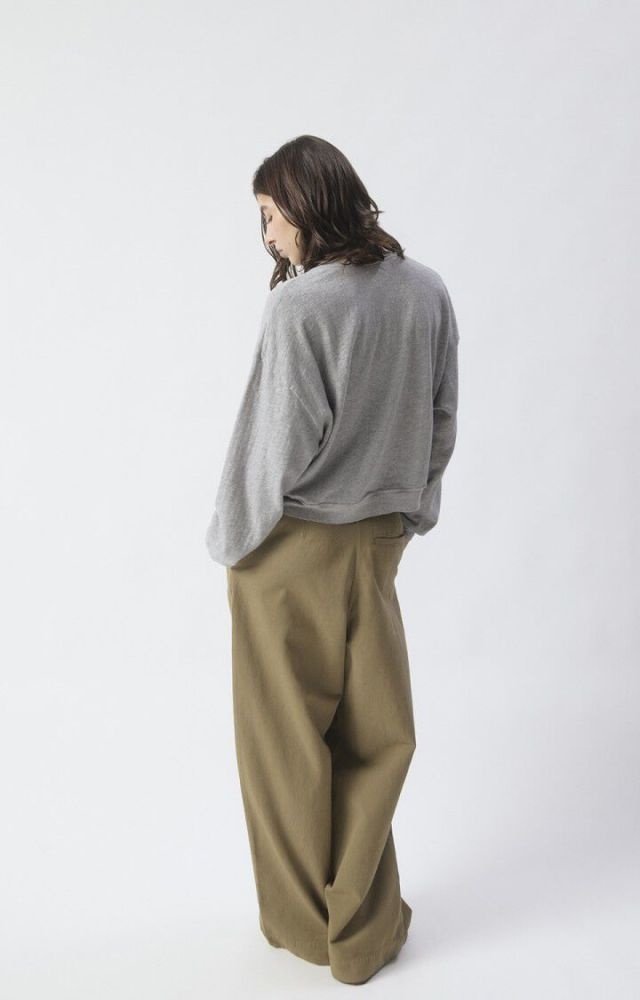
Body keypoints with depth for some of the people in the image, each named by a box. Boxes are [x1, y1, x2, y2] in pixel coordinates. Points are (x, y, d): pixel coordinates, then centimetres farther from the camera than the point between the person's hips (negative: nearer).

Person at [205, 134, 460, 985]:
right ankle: (365, 932, 29)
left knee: (289, 740, 13)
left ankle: (304, 923, 32)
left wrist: (233, 541, -2)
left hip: (292, 551, -5)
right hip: (377, 543, 6)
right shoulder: (428, 290, 1)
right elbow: (442, 421, 6)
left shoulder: (299, 305, -19)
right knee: (376, 737, 15)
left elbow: (277, 442, -17)